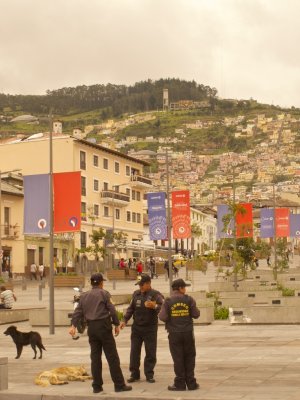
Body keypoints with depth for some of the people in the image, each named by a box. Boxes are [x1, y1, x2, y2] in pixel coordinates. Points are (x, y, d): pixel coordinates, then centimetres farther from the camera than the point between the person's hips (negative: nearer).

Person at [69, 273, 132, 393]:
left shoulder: (84, 296, 12)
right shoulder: (104, 293, -3)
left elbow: (78, 311, 3)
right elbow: (112, 310, -8)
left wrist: (73, 326, -2)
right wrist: (117, 324, -1)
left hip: (91, 328, 5)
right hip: (104, 326, -5)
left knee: (95, 357, 9)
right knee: (112, 357, -2)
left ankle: (97, 386, 10)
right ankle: (119, 385, -1)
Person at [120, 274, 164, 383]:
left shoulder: (155, 295, -7)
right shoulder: (136, 294, 8)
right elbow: (130, 308, 16)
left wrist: (154, 306, -35)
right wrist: (125, 320, 8)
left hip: (150, 328, -4)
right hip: (136, 327, 4)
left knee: (150, 352, 2)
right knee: (134, 351, 4)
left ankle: (149, 375, 12)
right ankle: (134, 374, 13)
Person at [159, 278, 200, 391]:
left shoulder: (168, 301, -6)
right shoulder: (189, 300, -4)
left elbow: (163, 317, -11)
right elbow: (196, 314, -2)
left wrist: (160, 313, 10)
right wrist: (194, 308, 16)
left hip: (174, 333, -1)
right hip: (188, 332, 1)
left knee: (178, 359, 6)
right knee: (189, 358, 11)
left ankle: (180, 383, 7)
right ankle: (191, 383, 12)